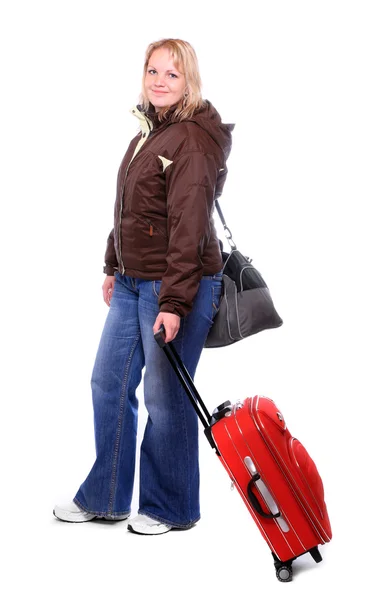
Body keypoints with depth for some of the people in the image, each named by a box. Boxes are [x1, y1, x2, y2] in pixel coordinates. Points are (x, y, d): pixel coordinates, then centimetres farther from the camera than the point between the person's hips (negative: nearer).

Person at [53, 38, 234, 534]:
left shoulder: (192, 139, -16)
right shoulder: (148, 130, 14)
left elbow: (189, 229, -22)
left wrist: (174, 303, -25)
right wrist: (113, 267, 21)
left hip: (178, 286, -9)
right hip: (132, 284, 9)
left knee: (165, 397, 0)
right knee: (109, 383, 13)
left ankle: (172, 509, 20)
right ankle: (105, 498, 29)